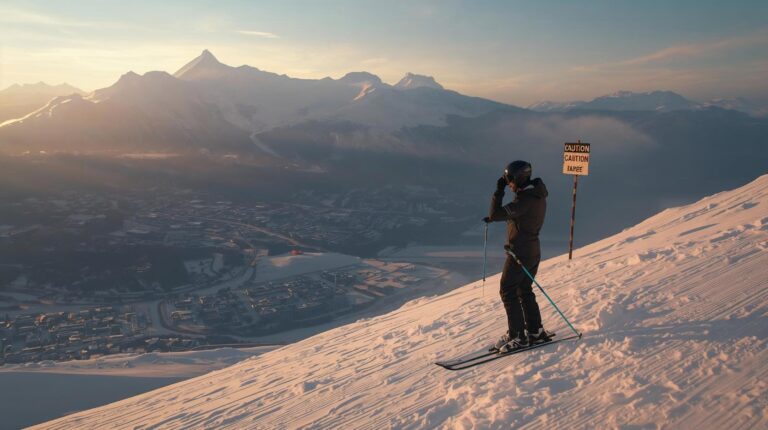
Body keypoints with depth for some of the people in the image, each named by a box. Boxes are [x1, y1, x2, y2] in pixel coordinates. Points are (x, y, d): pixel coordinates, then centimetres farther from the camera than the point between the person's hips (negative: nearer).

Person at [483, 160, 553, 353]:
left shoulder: (525, 200, -24)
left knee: (508, 292, -1)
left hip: (520, 253, -9)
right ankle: (535, 331, 26)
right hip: (533, 252, 9)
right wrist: (493, 217, 12)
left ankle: (518, 336, 2)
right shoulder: (537, 195, 6)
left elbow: (496, 214, -26)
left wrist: (499, 191, -17)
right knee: (525, 291, 19)